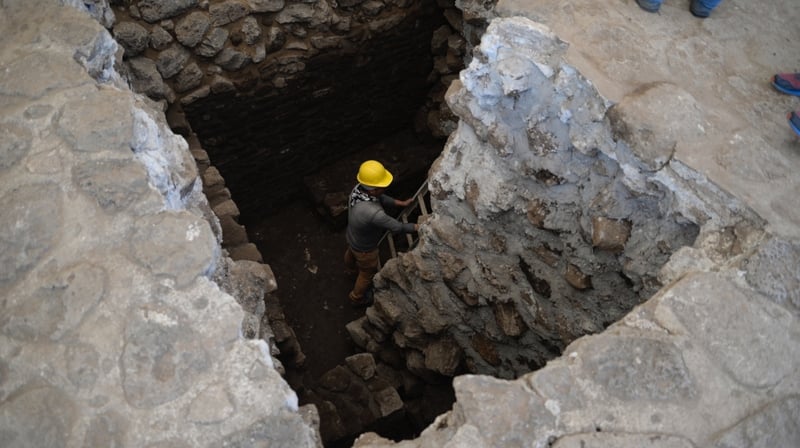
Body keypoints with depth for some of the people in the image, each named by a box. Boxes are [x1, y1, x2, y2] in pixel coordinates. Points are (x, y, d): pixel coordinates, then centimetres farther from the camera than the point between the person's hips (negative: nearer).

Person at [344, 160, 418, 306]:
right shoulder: (373, 213, -48)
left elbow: (381, 198, -4)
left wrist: (401, 203, -1)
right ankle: (357, 298, 53)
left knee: (351, 253, 41)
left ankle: (350, 266, 78)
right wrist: (419, 227, -23)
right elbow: (398, 227, -35)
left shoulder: (359, 189, -24)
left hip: (352, 237, 7)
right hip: (364, 249, -7)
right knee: (367, 274, 25)